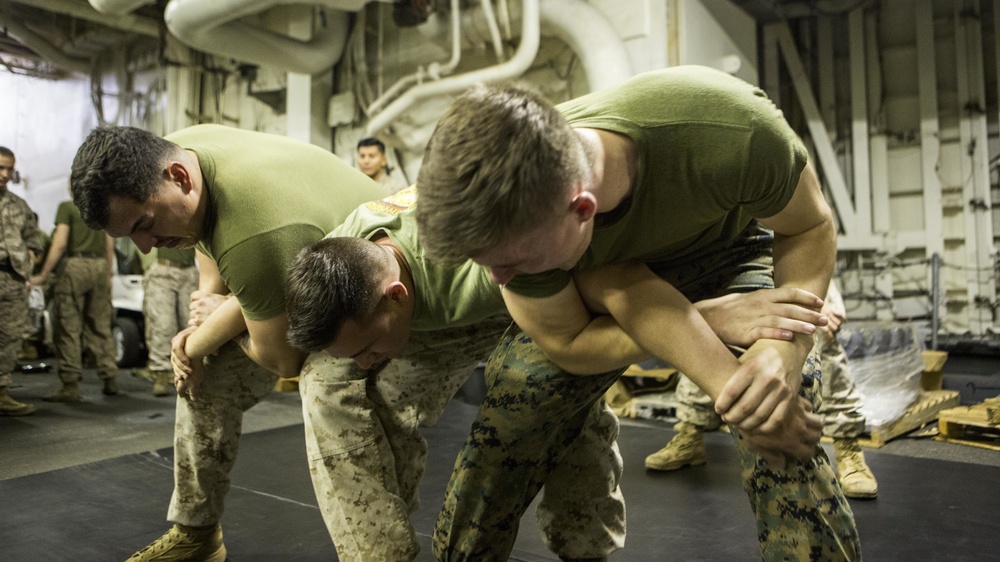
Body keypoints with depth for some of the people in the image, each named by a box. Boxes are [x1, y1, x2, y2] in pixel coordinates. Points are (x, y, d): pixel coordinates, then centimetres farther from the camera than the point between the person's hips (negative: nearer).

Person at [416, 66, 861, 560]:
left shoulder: (731, 135, -40)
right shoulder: (517, 221, -32)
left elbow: (810, 227, -19)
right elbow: (567, 343, -19)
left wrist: (785, 344, -37)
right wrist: (720, 377, -31)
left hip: (722, 254, 0)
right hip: (603, 277, 1)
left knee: (785, 449, -22)